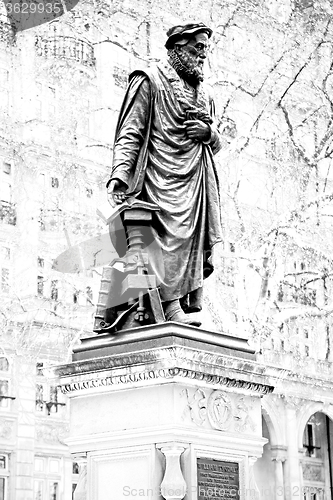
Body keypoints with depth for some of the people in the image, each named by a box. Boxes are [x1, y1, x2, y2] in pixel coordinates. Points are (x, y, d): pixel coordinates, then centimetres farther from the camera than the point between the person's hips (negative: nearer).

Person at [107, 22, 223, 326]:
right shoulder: (150, 81, 5)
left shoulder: (205, 93, 25)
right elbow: (129, 134, -3)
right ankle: (171, 307, -22)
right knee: (171, 235, -18)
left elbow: (217, 145, 28)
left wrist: (209, 133, 3)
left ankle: (189, 299, 0)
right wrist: (120, 174, -17)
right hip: (162, 177, -7)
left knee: (199, 241, -2)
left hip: (197, 181, 7)